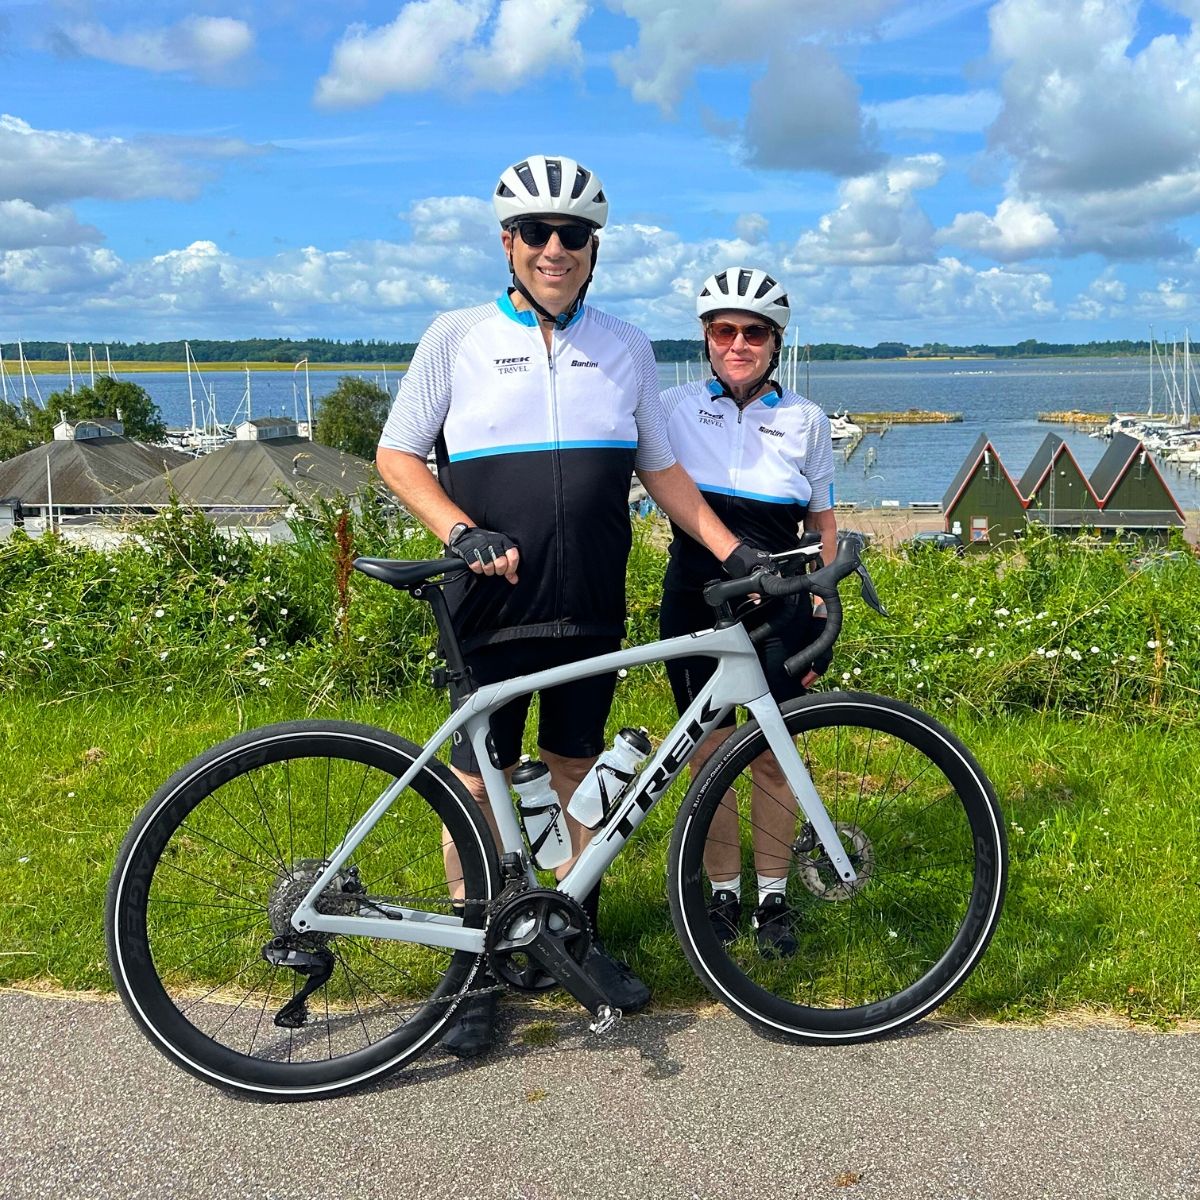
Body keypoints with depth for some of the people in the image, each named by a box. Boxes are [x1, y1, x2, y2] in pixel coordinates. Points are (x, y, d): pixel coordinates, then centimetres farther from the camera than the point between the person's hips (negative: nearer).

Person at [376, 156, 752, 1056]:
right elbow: (398, 456, 2)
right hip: (494, 607, -2)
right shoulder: (457, 339, 1)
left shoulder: (627, 349, 8)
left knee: (577, 769, 13)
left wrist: (732, 550, 2)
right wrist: (463, 532, -15)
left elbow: (660, 467, 13)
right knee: (479, 783, 2)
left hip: (592, 610, 3)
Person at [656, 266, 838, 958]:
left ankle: (774, 895, 17)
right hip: (696, 597, 0)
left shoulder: (805, 420, 5)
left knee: (774, 751, 2)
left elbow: (823, 520, 10)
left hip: (778, 600, 0)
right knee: (708, 751, 4)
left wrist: (823, 608, 4)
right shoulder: (673, 409, 2)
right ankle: (723, 891, 19)